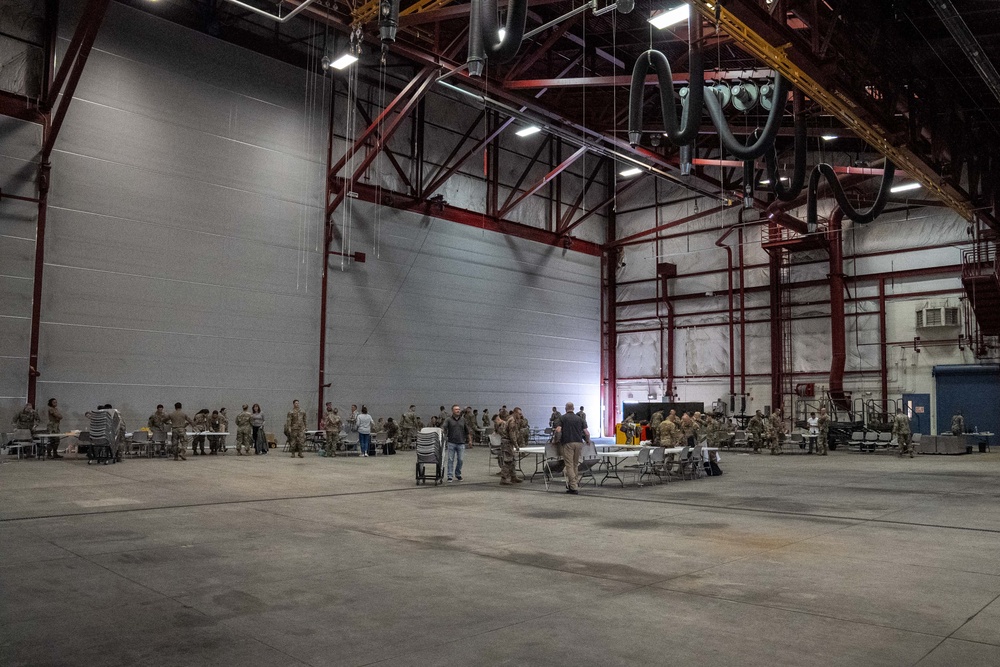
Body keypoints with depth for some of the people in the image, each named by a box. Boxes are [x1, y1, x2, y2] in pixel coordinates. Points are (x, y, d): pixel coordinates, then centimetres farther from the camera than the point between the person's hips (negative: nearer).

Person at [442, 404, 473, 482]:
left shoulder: (463, 420, 10)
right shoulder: (448, 420, 2)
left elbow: (468, 431, 16)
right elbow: (443, 429, -8)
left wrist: (470, 440, 13)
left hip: (461, 443, 2)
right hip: (451, 443, -2)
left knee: (460, 459, 3)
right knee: (451, 460, 0)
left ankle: (458, 474, 21)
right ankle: (450, 476, 6)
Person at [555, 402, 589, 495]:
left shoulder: (562, 418, 6)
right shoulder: (579, 418, 15)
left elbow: (558, 430, -9)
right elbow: (587, 433, 9)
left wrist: (557, 440, 7)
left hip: (568, 443, -4)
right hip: (579, 443, 4)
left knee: (569, 465, -3)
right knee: (575, 465, 17)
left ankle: (574, 487, -8)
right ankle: (576, 483, 21)